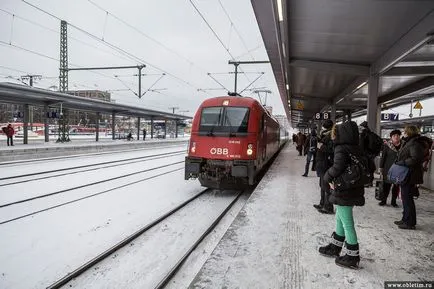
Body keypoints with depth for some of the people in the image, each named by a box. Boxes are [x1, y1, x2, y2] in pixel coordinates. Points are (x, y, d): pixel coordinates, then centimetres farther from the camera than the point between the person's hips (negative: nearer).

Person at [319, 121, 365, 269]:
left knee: (347, 223, 2)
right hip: (353, 190, 9)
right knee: (340, 219, 21)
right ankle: (335, 247, 36)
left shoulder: (341, 149, -19)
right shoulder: (356, 149, 6)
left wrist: (327, 177, -17)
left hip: (343, 192, -9)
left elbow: (337, 167, -34)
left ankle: (353, 257, 14)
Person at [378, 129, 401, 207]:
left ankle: (393, 201, 20)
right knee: (386, 185, 4)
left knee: (396, 186, 8)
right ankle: (383, 200, 16)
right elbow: (383, 157, 0)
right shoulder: (387, 145, -2)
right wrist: (381, 168, -3)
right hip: (388, 168, -2)